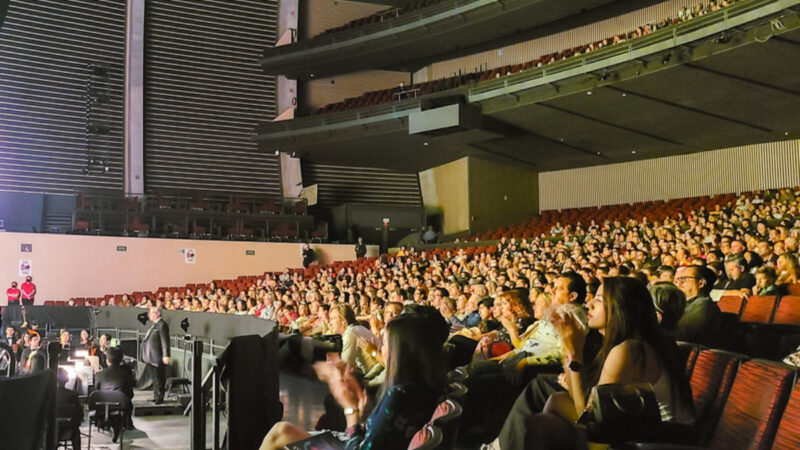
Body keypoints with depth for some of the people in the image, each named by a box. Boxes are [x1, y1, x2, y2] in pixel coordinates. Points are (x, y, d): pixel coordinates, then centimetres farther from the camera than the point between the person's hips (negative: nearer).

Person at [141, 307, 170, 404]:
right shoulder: (154, 325, 16)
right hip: (151, 357, 10)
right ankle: (156, 396, 25)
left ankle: (159, 398, 3)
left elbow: (165, 341, -18)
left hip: (157, 357, -10)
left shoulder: (162, 325, -13)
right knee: (154, 378, 16)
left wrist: (166, 355, -23)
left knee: (159, 378, -3)